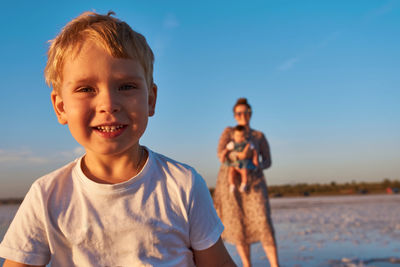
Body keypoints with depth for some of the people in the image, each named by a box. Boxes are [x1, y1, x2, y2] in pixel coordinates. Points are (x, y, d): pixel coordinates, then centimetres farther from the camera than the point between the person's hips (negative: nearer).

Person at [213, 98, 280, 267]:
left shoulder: (259, 136, 11)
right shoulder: (228, 132, 8)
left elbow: (267, 162, 7)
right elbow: (221, 154, -7)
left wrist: (257, 167, -16)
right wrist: (239, 156, -25)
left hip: (253, 182, 0)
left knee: (263, 223, -14)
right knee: (238, 226, -3)